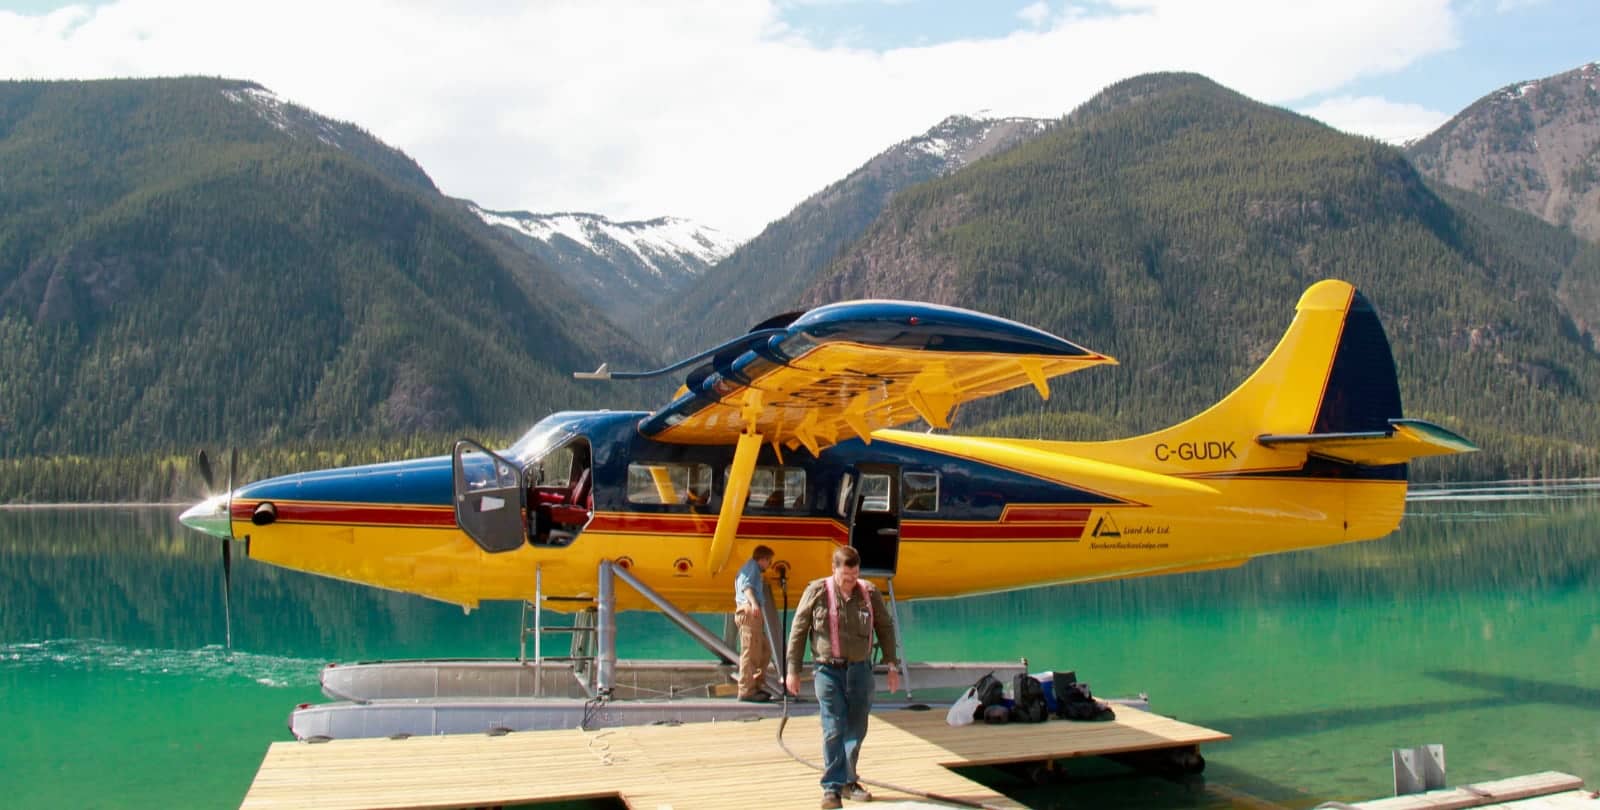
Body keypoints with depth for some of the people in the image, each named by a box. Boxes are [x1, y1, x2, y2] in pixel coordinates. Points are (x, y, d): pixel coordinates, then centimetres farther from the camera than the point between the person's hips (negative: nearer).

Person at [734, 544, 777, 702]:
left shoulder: (748, 568, 27)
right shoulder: (752, 565, -2)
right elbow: (746, 585, -19)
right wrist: (753, 603, -35)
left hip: (752, 614, 10)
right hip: (749, 612, -10)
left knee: (764, 652, 14)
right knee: (750, 653, -11)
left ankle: (755, 686, 17)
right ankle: (746, 691, -12)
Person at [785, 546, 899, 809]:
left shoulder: (869, 592, 2)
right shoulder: (817, 591, -6)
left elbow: (885, 627, 12)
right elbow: (798, 631, 0)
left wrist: (892, 665, 9)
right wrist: (793, 670, 0)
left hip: (860, 669, 3)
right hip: (827, 669, -3)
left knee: (856, 729, 10)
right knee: (833, 729, -7)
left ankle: (848, 781, 25)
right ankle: (832, 787, 1)